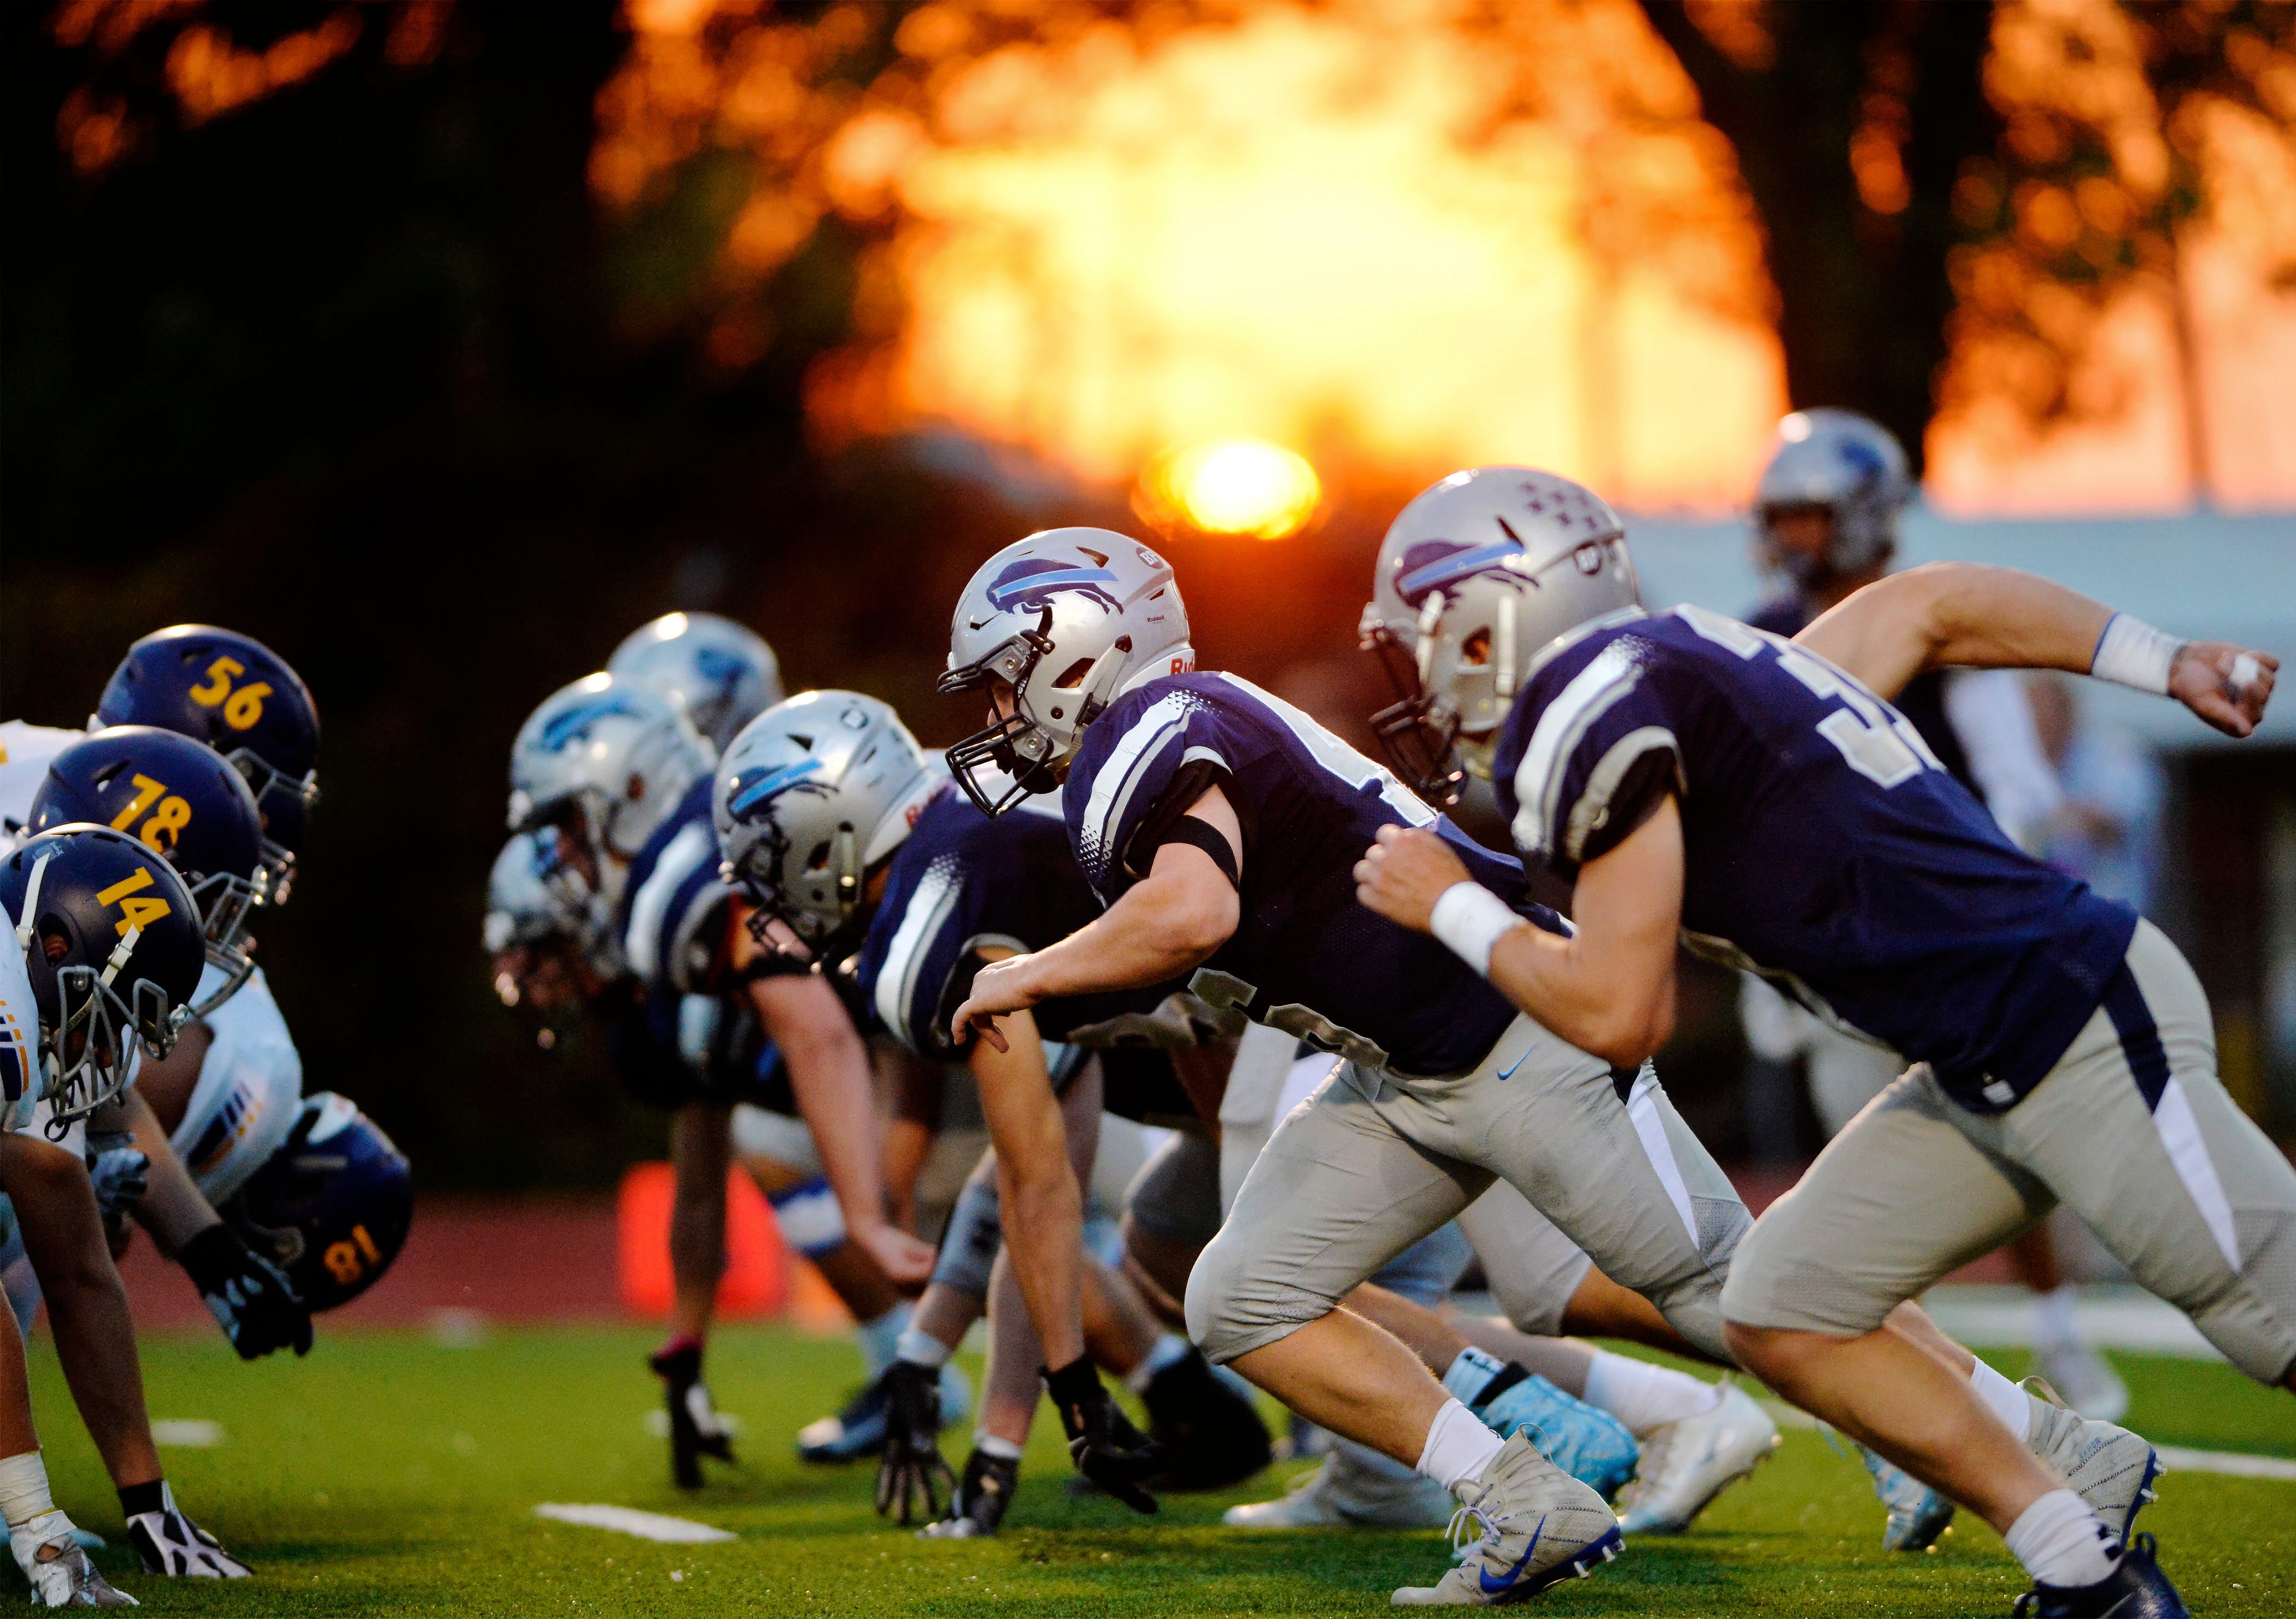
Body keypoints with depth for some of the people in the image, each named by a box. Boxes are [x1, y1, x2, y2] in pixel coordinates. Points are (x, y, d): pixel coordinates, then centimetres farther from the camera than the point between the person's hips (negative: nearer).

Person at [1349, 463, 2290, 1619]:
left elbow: (1616, 1016, -13)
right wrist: (2167, 665, 27)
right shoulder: (1698, 671, 15)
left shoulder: (1599, 716, -13)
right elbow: (1936, 602, 23)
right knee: (1782, 1311, 8)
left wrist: (1454, 910, 3)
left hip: (2087, 1029, -10)